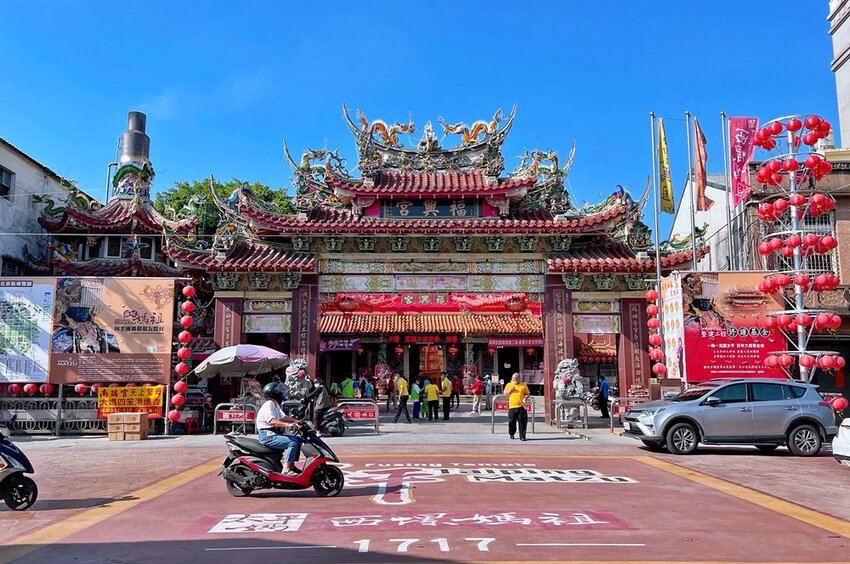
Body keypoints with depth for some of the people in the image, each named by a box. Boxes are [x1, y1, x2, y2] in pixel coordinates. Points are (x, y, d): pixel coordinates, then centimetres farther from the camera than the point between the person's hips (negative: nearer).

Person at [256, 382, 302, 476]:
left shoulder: (275, 404, 17)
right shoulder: (268, 405, -16)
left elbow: (283, 417, 20)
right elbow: (272, 421, -29)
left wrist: (296, 421, 7)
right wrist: (288, 425, -38)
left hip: (275, 434, 11)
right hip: (267, 436, -11)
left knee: (298, 439, 8)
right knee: (292, 443, -23)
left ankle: (291, 465, 7)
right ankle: (286, 470, -24)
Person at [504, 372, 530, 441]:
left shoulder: (523, 385, 11)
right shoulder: (509, 385, 12)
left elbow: (527, 393, 14)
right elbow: (505, 394, 10)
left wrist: (526, 397, -7)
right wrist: (510, 390, -6)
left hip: (521, 406, -1)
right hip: (512, 406, 1)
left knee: (522, 422, -4)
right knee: (511, 421, 1)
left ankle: (522, 436, 2)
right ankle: (511, 434, 24)